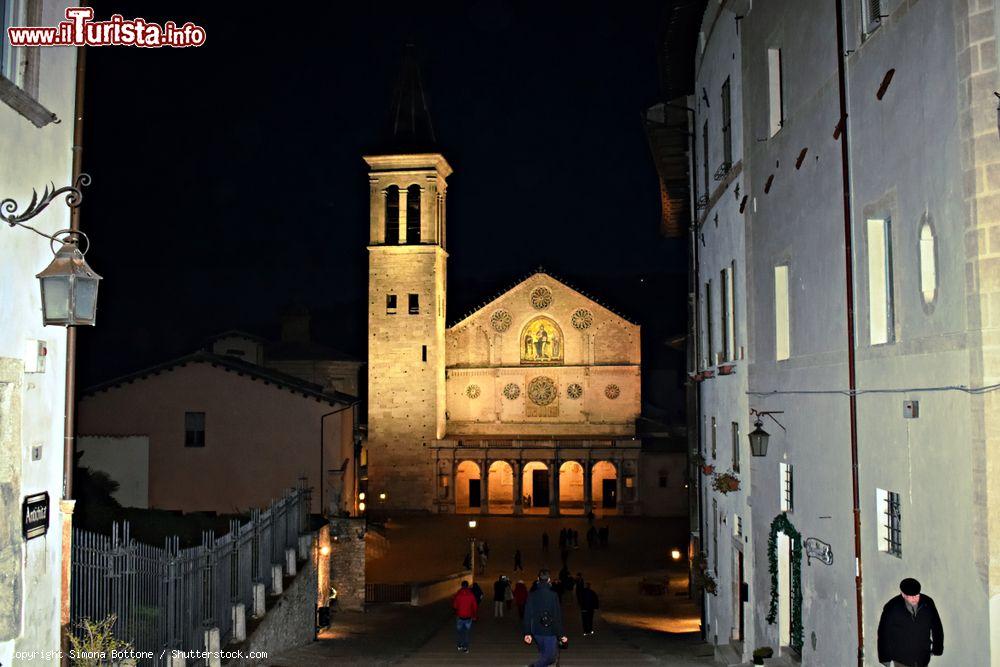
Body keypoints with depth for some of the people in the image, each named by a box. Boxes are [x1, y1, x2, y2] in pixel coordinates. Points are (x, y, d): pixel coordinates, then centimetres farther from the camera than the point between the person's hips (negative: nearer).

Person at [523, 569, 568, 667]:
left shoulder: (532, 595, -1)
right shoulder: (553, 595, -12)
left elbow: (527, 616, 0)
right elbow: (558, 617, -10)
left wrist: (527, 633, 5)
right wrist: (561, 634, -5)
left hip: (537, 632, 5)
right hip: (550, 632, -4)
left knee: (543, 655, 21)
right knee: (550, 657, 1)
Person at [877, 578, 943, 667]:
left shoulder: (927, 603, -12)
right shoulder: (892, 608, -19)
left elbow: (937, 627, 3)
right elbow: (884, 633, -10)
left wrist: (937, 648, 9)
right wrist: (885, 657, -5)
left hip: (923, 657, 3)